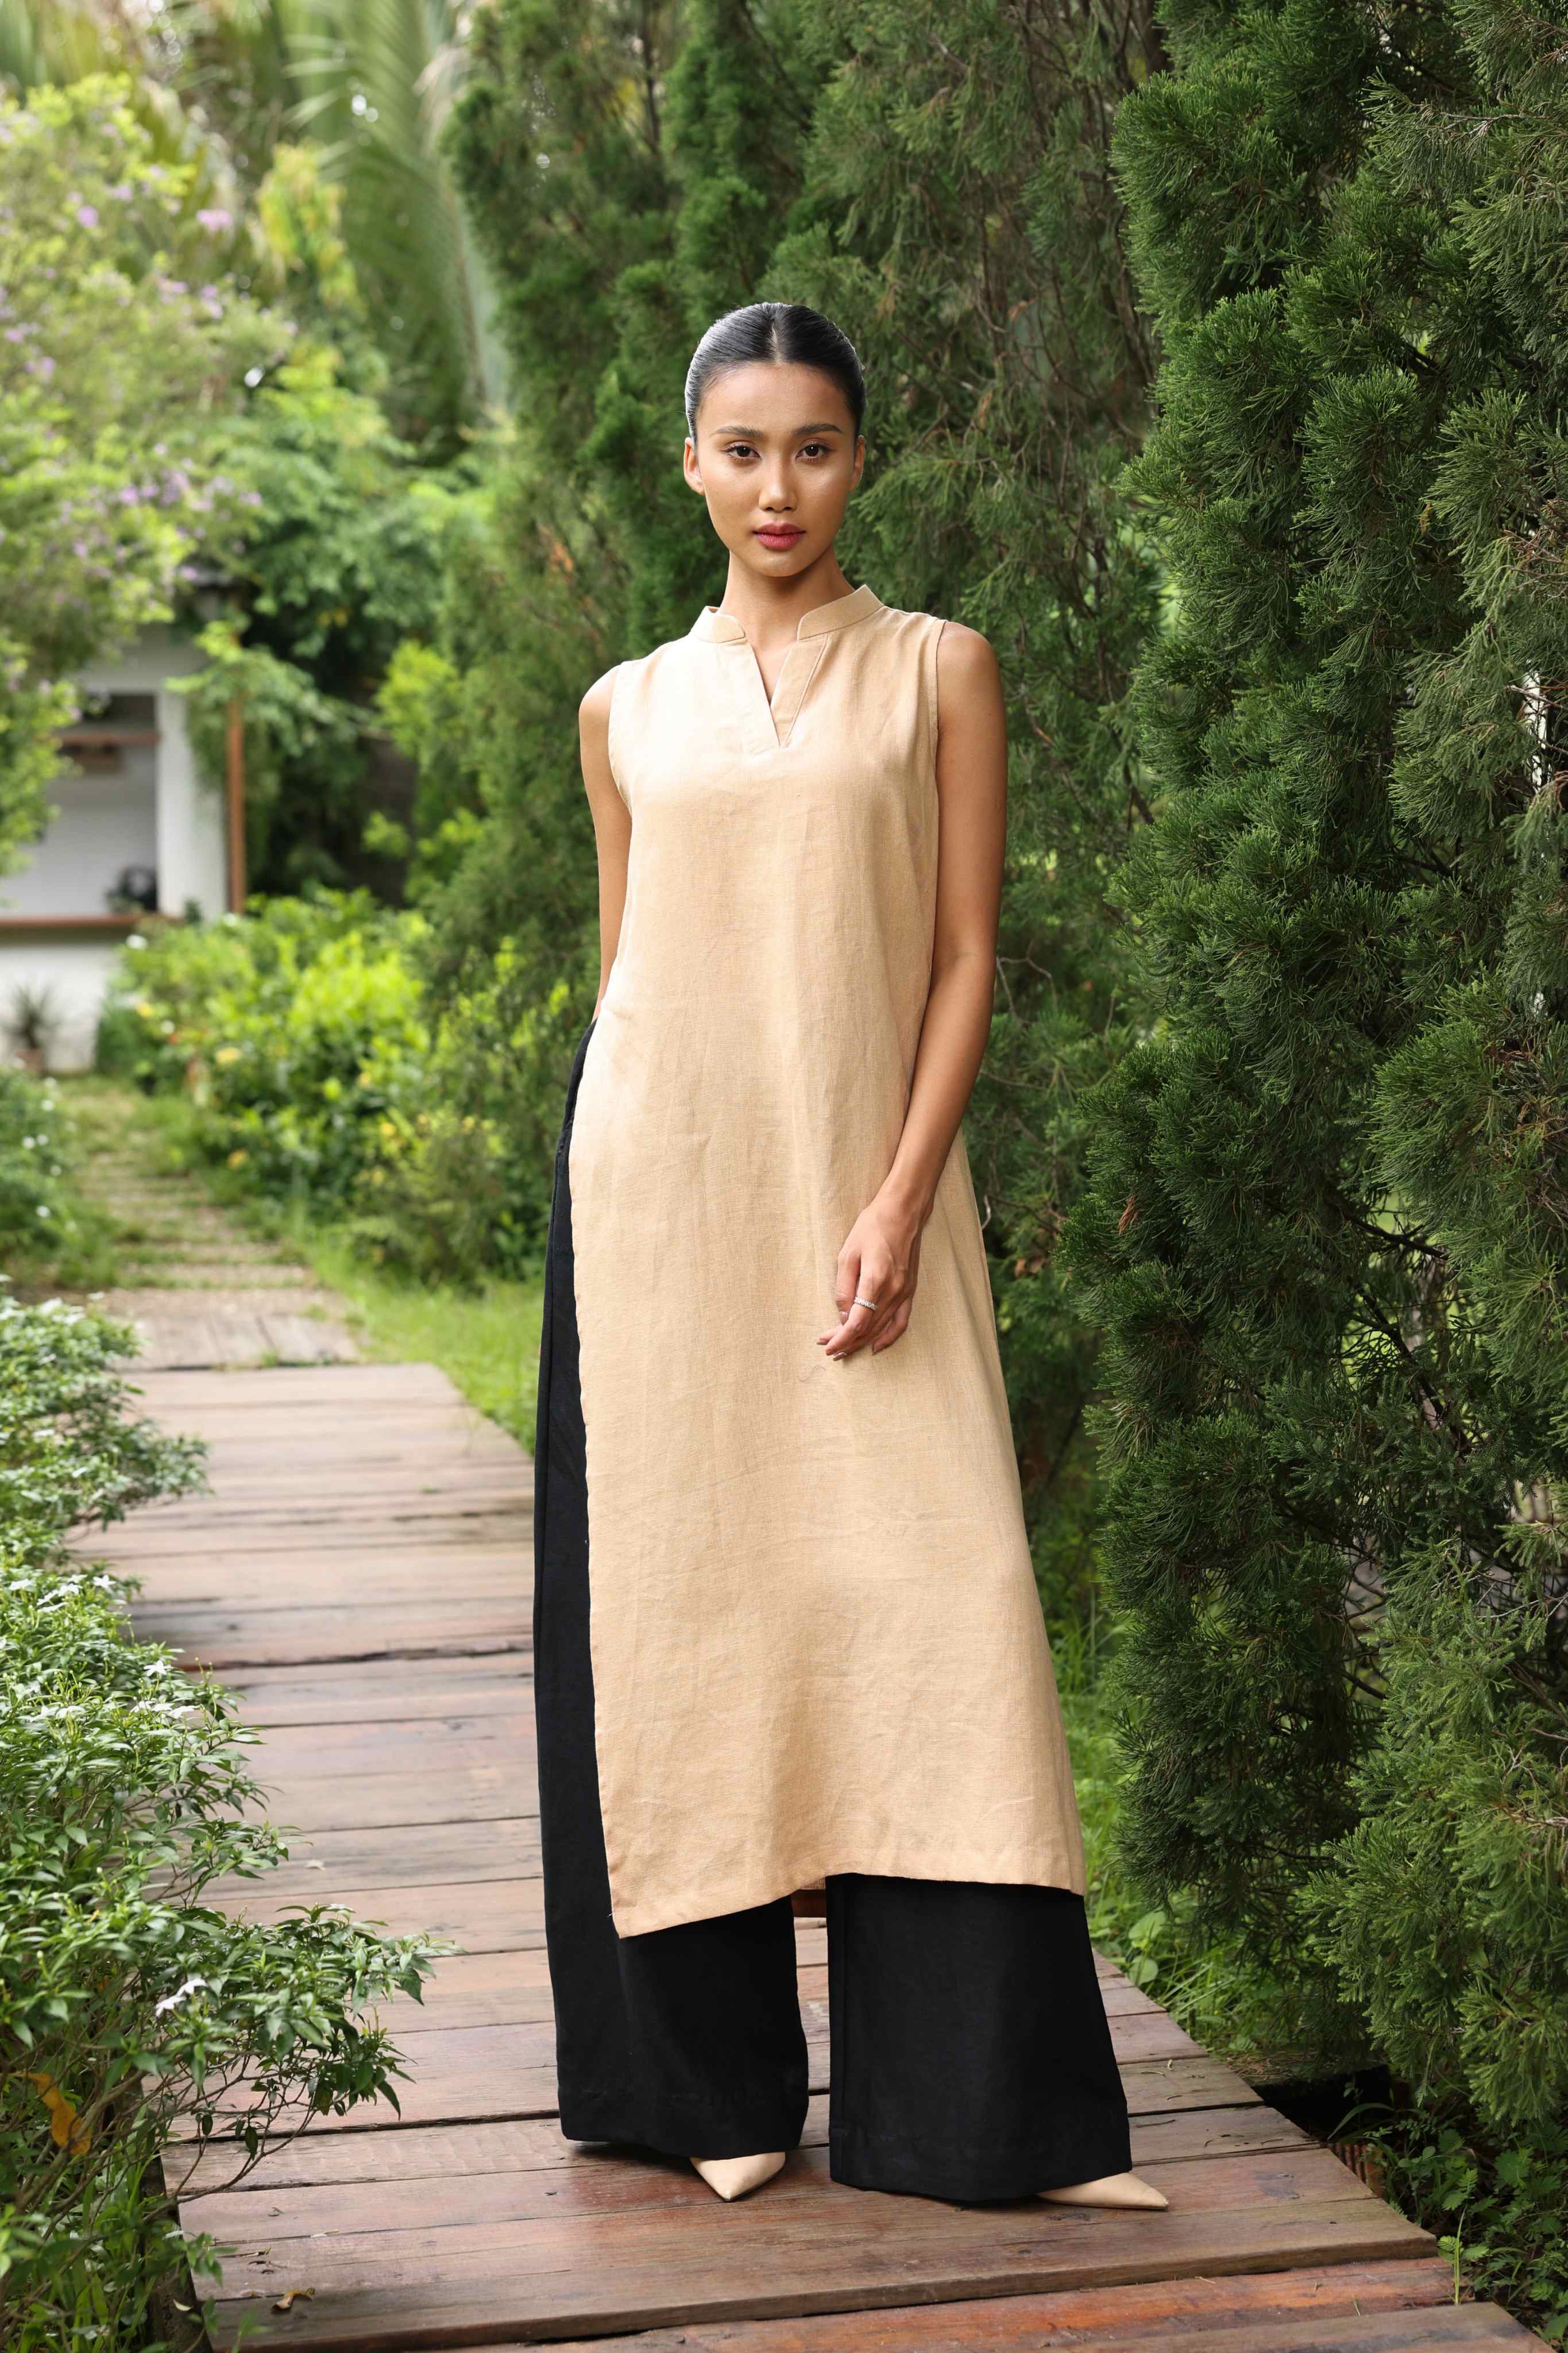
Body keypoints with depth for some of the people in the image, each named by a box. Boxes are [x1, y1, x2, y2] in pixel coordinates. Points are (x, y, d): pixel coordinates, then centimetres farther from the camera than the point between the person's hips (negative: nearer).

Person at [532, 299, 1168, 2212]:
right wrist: (639, 1177, 12)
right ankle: (717, 2077, 11)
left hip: (862, 1180, -1)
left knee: (925, 1595, -8)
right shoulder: (630, 708, 12)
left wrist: (900, 1199, -11)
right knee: (682, 1596, 1)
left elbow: (965, 959, 0)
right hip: (660, 1187, 2)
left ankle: (971, 2097, -2)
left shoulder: (936, 673, 6)